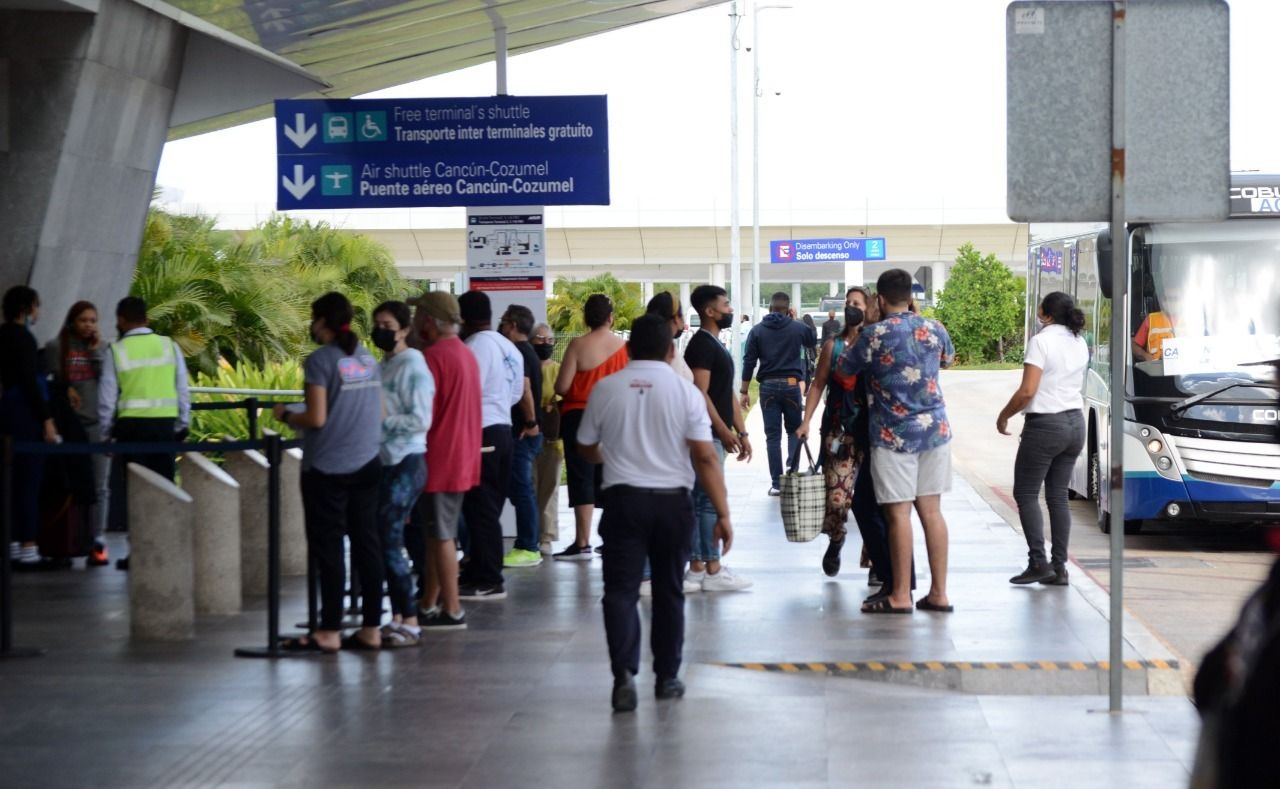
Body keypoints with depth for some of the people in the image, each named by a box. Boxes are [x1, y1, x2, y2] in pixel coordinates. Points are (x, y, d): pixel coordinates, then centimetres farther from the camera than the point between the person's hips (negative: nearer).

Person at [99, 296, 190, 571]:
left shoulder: (116, 350, -2)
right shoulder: (169, 346, 4)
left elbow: (107, 397, -1)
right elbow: (183, 391, 5)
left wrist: (105, 433, 10)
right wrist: (182, 425, 15)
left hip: (132, 425, -2)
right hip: (165, 424, 2)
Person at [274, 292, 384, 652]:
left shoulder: (320, 360, -11)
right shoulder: (368, 359, 9)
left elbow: (316, 418, -16)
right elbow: (381, 414, 12)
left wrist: (286, 414, 1)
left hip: (327, 467, -6)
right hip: (366, 464, 6)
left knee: (328, 547, -1)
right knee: (366, 544, 7)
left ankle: (330, 631, 2)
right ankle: (371, 628, 10)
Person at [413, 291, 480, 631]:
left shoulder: (433, 357, -17)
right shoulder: (466, 354, 13)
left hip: (438, 460, -9)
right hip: (462, 459, 9)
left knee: (441, 536, -4)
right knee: (438, 535, 15)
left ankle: (451, 611, -1)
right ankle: (428, 604, 20)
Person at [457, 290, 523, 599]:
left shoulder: (475, 346, -14)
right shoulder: (509, 348, 14)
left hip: (481, 433, -9)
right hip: (503, 429, 9)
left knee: (480, 508, -6)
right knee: (490, 507, 13)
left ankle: (488, 581, -4)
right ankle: (478, 572, 19)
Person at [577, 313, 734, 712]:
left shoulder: (606, 389, 0)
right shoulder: (686, 392, -4)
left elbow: (586, 447, 14)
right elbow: (706, 458, -10)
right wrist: (723, 514, -6)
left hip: (624, 498, 0)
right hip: (673, 500, 1)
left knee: (621, 590, -1)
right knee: (669, 591, 14)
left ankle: (624, 674, -18)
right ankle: (667, 678, 22)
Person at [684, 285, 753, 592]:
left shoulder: (716, 345, 19)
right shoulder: (701, 345, -12)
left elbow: (728, 394, 21)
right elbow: (700, 394, -19)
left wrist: (741, 432, 17)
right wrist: (724, 431, -21)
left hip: (718, 436, 10)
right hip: (708, 435, -10)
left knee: (700, 501, 10)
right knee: (710, 501, -7)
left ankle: (697, 569, 12)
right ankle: (713, 571, -5)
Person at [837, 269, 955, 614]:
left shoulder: (874, 335, -11)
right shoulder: (934, 329, 4)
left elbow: (843, 369, 2)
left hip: (894, 435, -5)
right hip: (935, 430, 5)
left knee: (898, 513, -2)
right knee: (931, 510, 8)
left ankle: (900, 596, 0)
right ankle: (939, 593, 9)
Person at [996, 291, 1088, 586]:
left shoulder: (1041, 341, -14)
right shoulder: (1080, 344, 10)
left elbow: (1027, 391, -18)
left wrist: (1004, 416, -5)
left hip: (1046, 425, -7)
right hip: (1075, 423, 7)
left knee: (1026, 494, 2)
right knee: (1058, 496, 10)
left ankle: (1038, 562, -4)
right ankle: (1059, 567, 8)